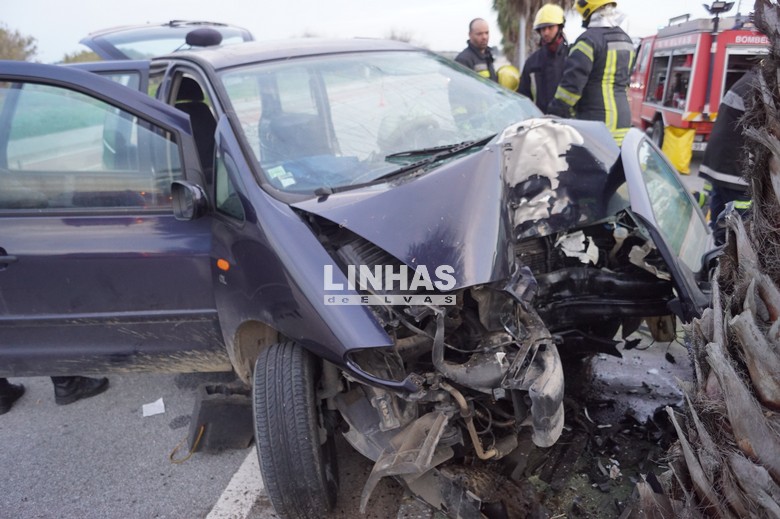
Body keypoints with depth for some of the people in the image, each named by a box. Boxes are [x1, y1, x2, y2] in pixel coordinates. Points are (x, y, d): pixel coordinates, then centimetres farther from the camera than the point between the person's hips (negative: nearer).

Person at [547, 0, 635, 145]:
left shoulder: (589, 39, -12)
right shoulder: (626, 40, 18)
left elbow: (572, 83, -17)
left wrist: (555, 115, -12)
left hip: (596, 123, -9)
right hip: (622, 119, 9)